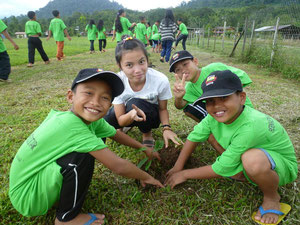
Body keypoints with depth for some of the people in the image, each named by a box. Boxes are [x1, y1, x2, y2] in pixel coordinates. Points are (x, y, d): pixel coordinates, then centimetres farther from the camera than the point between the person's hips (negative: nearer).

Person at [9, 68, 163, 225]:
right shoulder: (73, 128, -32)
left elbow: (116, 134, 9)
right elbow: (118, 167, -27)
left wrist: (144, 148, 17)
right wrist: (145, 177, -9)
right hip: (26, 197, -8)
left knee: (97, 140, 0)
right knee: (84, 156, -28)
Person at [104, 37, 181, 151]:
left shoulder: (161, 80, -28)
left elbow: (162, 109, -9)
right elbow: (120, 120, -19)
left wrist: (166, 128, -28)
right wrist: (130, 115, -42)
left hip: (150, 115, -2)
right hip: (127, 115, 2)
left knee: (135, 103, -35)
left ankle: (147, 134, -3)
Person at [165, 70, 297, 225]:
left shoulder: (251, 126, -37)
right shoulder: (215, 116, -18)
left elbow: (222, 169, -29)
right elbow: (195, 136, -2)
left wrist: (184, 174, -18)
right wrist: (178, 167, -3)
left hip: (282, 166, -6)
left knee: (253, 159, -37)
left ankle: (272, 198, -8)